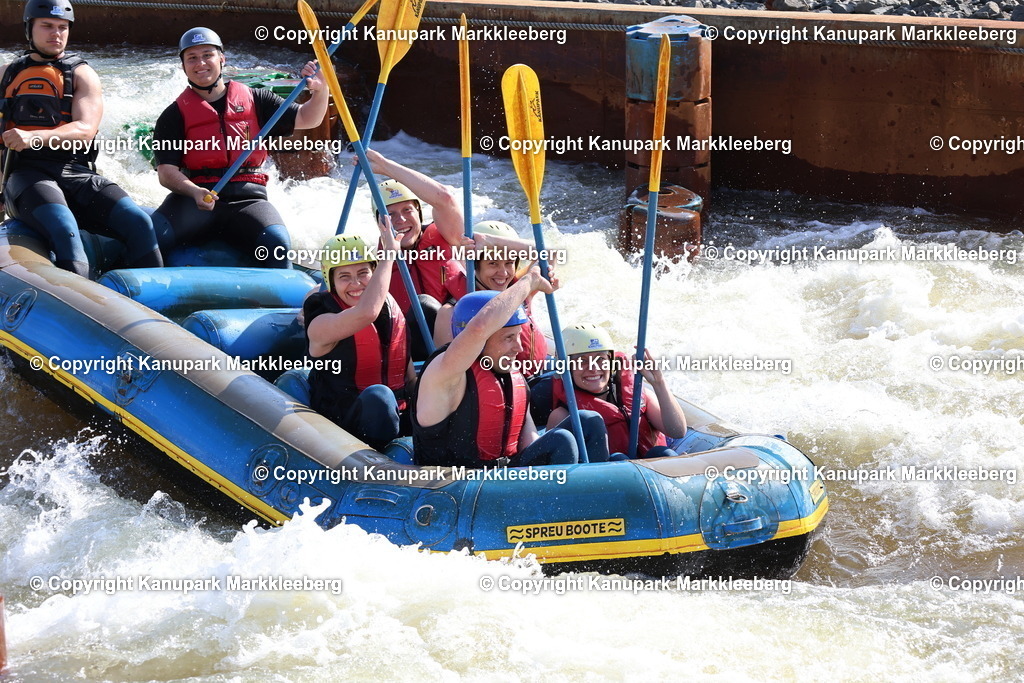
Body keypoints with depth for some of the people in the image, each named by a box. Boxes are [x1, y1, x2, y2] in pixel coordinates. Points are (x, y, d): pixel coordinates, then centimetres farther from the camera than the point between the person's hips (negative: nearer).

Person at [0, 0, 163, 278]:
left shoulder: (82, 74, 12)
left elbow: (85, 130, -7)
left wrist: (33, 138, -24)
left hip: (77, 174, 1)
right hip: (28, 174, -1)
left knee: (139, 223, -22)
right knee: (65, 232, -35)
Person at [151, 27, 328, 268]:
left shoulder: (254, 100, 16)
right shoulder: (175, 115, 10)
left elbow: (305, 119, 11)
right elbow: (166, 172, 0)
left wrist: (320, 92, -12)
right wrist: (194, 192, -22)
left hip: (247, 199, 1)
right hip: (194, 199, -1)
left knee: (276, 242, -32)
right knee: (153, 235, -31)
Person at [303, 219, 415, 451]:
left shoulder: (392, 310, 10)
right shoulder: (321, 324, -10)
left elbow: (411, 377, 14)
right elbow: (366, 312, -32)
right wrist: (390, 254, -22)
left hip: (395, 417, 6)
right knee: (377, 396, -37)